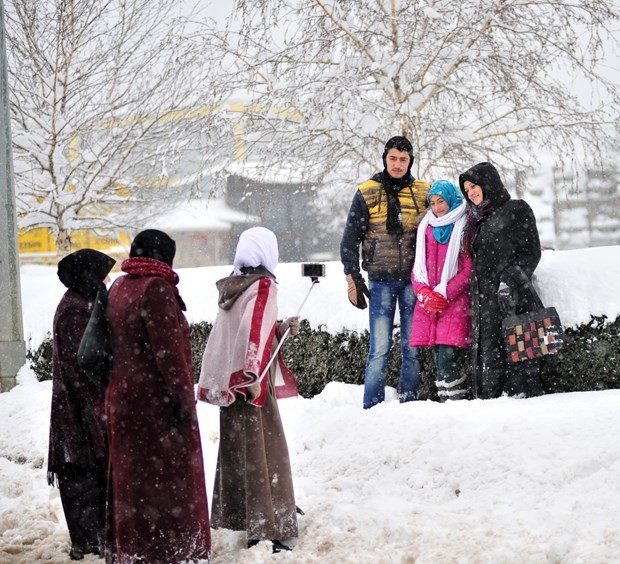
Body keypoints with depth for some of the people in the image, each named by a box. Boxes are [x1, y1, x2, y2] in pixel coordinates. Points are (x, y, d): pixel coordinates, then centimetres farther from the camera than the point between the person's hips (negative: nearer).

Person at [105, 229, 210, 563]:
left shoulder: (118, 289, 12)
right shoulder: (156, 289, -15)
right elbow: (168, 350, -20)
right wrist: (184, 400, -16)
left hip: (122, 396, 8)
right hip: (157, 400, -8)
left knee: (130, 474, 14)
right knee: (167, 475, -2)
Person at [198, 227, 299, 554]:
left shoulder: (231, 286, 10)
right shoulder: (263, 287, -12)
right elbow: (253, 330, -25)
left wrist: (281, 328, 11)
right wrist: (252, 375, -28)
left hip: (228, 382, 8)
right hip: (252, 383, -8)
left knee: (236, 448, 17)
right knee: (263, 453, -4)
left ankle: (231, 516, 26)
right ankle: (266, 532, -5)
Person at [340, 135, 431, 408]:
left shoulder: (423, 192, 8)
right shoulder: (367, 193, 4)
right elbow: (350, 239, 5)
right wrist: (353, 279, -2)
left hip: (413, 279, 2)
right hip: (381, 280, -2)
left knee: (412, 347, 2)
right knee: (380, 348, -7)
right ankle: (372, 407, -2)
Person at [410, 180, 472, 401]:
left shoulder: (464, 227, 1)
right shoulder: (426, 228, 18)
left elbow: (469, 269, -5)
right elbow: (418, 266, 15)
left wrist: (444, 295, -12)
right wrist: (424, 292, -4)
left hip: (455, 302, -5)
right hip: (428, 303, 5)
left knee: (447, 360, -16)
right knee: (438, 361, 3)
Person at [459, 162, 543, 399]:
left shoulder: (517, 210, 2)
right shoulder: (476, 220, 22)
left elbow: (530, 253, -6)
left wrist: (509, 281, -18)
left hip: (511, 298, -6)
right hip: (483, 299, 6)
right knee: (486, 354, -1)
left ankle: (521, 394, -11)